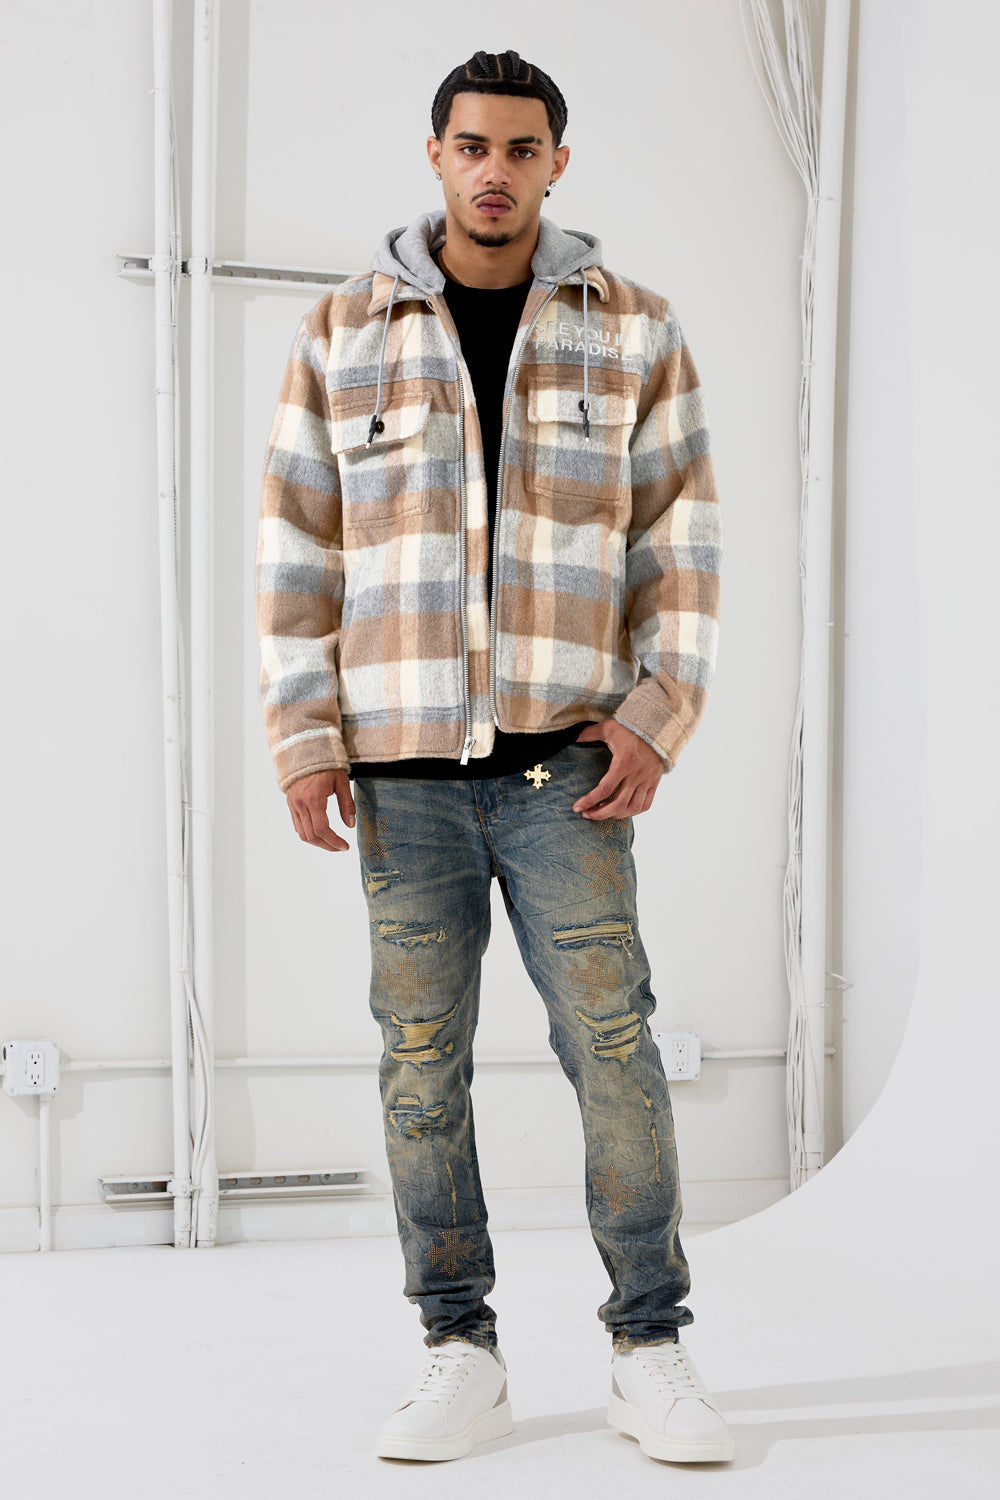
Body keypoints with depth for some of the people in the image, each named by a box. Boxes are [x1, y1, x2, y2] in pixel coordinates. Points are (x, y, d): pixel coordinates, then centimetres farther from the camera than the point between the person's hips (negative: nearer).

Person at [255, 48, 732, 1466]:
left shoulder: (632, 329, 6)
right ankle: (462, 1358, 14)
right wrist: (300, 738, -1)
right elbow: (297, 550, 7)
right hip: (401, 768, 1)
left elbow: (681, 541, 5)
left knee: (613, 1045, -5)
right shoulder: (344, 333, 7)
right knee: (423, 1061, 3)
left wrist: (657, 716, -6)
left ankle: (651, 1351, 7)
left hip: (564, 761, -1)